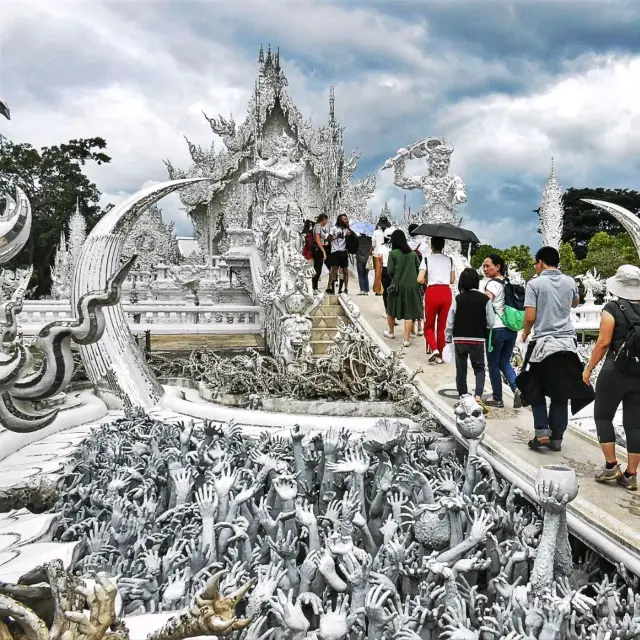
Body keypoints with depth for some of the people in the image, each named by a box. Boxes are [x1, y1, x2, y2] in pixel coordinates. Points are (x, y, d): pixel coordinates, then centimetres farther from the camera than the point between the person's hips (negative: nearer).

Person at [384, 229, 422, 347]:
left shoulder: (393, 253, -7)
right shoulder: (413, 253, 3)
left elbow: (389, 270, -8)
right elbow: (418, 267, 3)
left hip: (397, 285, -2)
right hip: (411, 286, 2)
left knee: (391, 310, 19)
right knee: (409, 313, 1)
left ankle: (391, 332, 34)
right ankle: (406, 339, -4)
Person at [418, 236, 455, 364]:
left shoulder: (427, 259, 0)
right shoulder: (449, 260, 10)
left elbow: (420, 280, -9)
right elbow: (452, 280, 9)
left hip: (432, 292, -3)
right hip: (446, 292, 3)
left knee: (429, 325, 10)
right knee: (442, 325, 13)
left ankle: (434, 349, -12)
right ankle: (440, 355, 15)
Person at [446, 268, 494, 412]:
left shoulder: (458, 299, -7)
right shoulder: (485, 299, -7)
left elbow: (450, 321, -5)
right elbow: (490, 322, -4)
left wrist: (448, 338, 7)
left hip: (459, 340, 0)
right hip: (477, 340, 0)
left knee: (461, 369, 12)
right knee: (479, 369, 9)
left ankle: (463, 397, 17)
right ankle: (478, 396, -9)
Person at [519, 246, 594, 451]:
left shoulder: (534, 283, -8)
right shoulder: (570, 282, 6)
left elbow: (530, 317, -13)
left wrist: (525, 332, 5)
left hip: (543, 343, -4)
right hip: (567, 343, 4)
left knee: (536, 391, 12)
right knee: (561, 393, 10)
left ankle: (542, 431, 0)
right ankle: (556, 438, 12)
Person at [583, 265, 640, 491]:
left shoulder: (613, 309, -10)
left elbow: (603, 343, -13)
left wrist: (589, 368, -3)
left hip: (615, 372, -5)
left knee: (603, 416, 12)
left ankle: (611, 465, 8)